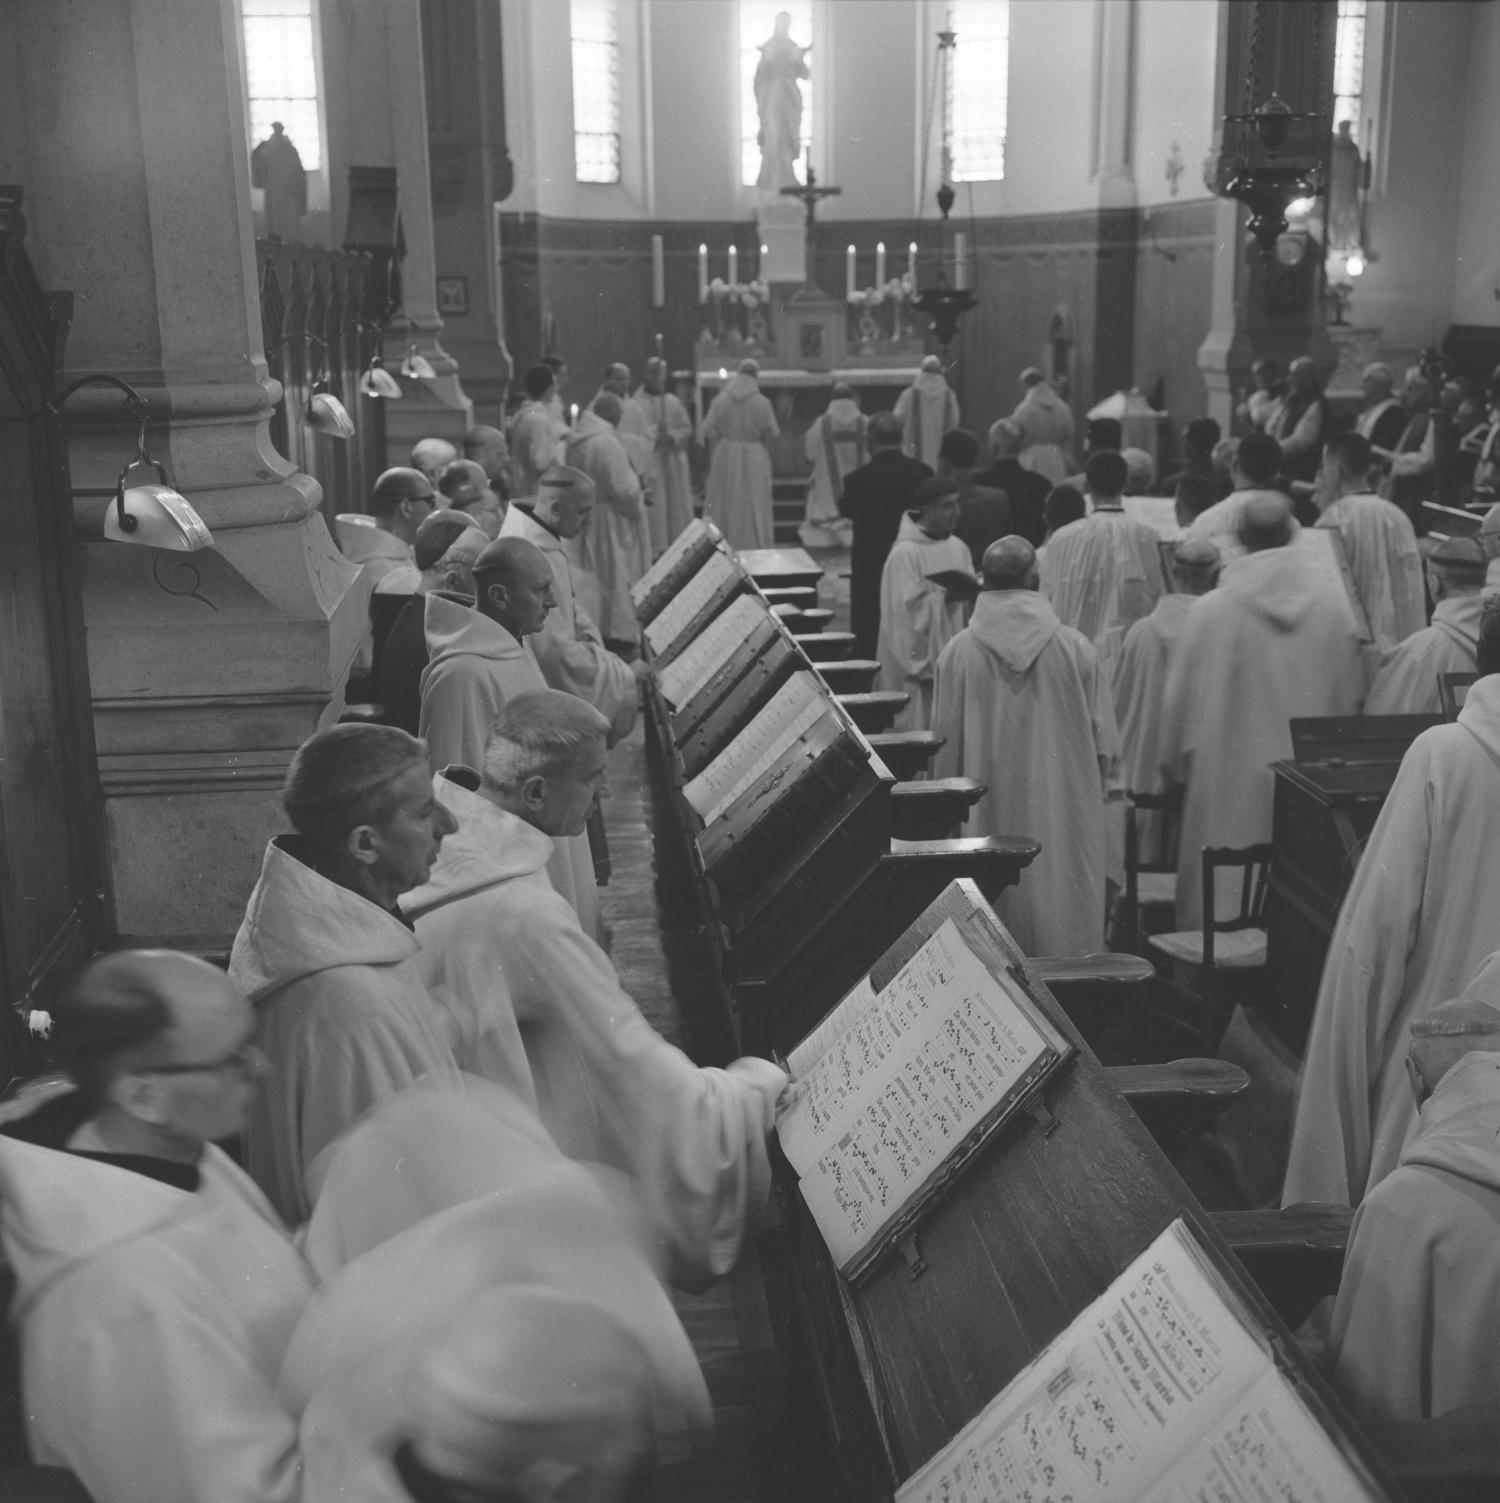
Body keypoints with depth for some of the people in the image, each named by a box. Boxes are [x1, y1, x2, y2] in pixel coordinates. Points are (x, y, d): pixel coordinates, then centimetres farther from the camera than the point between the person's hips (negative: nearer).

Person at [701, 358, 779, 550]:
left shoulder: (720, 400, -4)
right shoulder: (762, 403, -7)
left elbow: (708, 430, -7)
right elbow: (773, 433, -6)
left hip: (725, 458, 1)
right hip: (754, 461, -1)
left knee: (724, 506, 9)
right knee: (753, 508, 6)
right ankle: (755, 547, 7)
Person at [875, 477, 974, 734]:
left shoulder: (958, 548, 8)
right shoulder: (904, 554, -13)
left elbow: (968, 606, 12)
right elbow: (909, 609, -16)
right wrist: (946, 597, -24)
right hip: (919, 658, -6)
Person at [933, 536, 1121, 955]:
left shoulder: (957, 653, -7)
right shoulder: (1075, 647, -7)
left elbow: (944, 742, 0)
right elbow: (1104, 734, 1)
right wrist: (1104, 788, 17)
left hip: (990, 814, 0)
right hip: (1066, 810, 0)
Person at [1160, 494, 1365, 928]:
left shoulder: (1211, 611, -10)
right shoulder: (1332, 610, -1)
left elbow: (1181, 697, -3)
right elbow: (1350, 697, 7)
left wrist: (1174, 763, 10)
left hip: (1228, 783, -3)